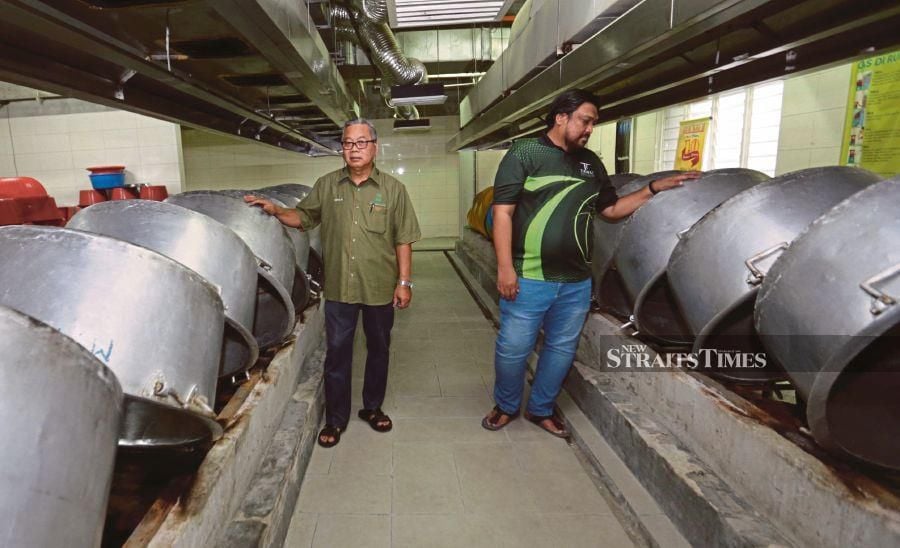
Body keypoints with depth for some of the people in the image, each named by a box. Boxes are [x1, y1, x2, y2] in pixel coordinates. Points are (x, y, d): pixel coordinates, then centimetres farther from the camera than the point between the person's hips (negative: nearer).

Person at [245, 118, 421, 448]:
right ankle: (336, 418, 25)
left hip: (380, 289, -1)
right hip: (338, 288, 1)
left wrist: (404, 282, -6)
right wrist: (275, 211, -6)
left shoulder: (393, 189, -1)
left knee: (378, 350, 15)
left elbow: (403, 240, -2)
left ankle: (372, 408, 35)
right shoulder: (327, 186, 5)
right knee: (336, 353, 8)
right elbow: (302, 217, 13)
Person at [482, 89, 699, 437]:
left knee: (562, 349, 14)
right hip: (528, 279, -5)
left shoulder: (591, 163, 14)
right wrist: (505, 268, -16)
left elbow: (611, 209, 20)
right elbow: (502, 212, -9)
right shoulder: (524, 154, -4)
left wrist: (655, 189, 8)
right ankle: (506, 406, 30)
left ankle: (542, 409, 34)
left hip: (576, 281, 6)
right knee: (513, 349, 5)